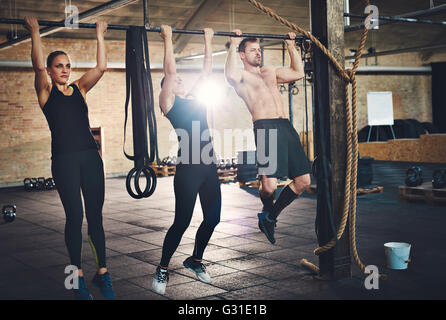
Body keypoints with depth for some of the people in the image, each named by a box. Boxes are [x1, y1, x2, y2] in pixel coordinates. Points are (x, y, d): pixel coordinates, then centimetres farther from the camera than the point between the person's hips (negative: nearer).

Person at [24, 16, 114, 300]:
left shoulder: (79, 89, 14)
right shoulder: (46, 92, 5)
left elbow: (101, 67, 5)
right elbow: (38, 65, -12)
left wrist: (100, 36, 8)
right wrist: (35, 32, -9)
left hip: (90, 156, 3)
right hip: (64, 159, -3)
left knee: (95, 216, 5)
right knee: (75, 216, -2)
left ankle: (102, 272, 12)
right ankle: (78, 275, 10)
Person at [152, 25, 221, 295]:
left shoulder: (194, 98, 19)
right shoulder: (169, 103, 3)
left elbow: (207, 71, 22)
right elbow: (170, 71, -4)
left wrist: (209, 41, 26)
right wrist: (168, 39, 2)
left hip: (208, 166, 7)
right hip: (188, 168, -7)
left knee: (212, 218, 10)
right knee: (182, 221, -3)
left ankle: (195, 261, 32)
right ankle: (163, 270, 14)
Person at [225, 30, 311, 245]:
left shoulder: (270, 72, 29)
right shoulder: (242, 76, 8)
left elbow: (298, 72, 33)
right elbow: (231, 75, -17)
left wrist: (291, 45, 33)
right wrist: (234, 45, -8)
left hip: (286, 127, 7)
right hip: (265, 127, -7)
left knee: (303, 181, 3)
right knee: (269, 185, -18)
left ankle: (269, 217, 19)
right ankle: (267, 210, 18)